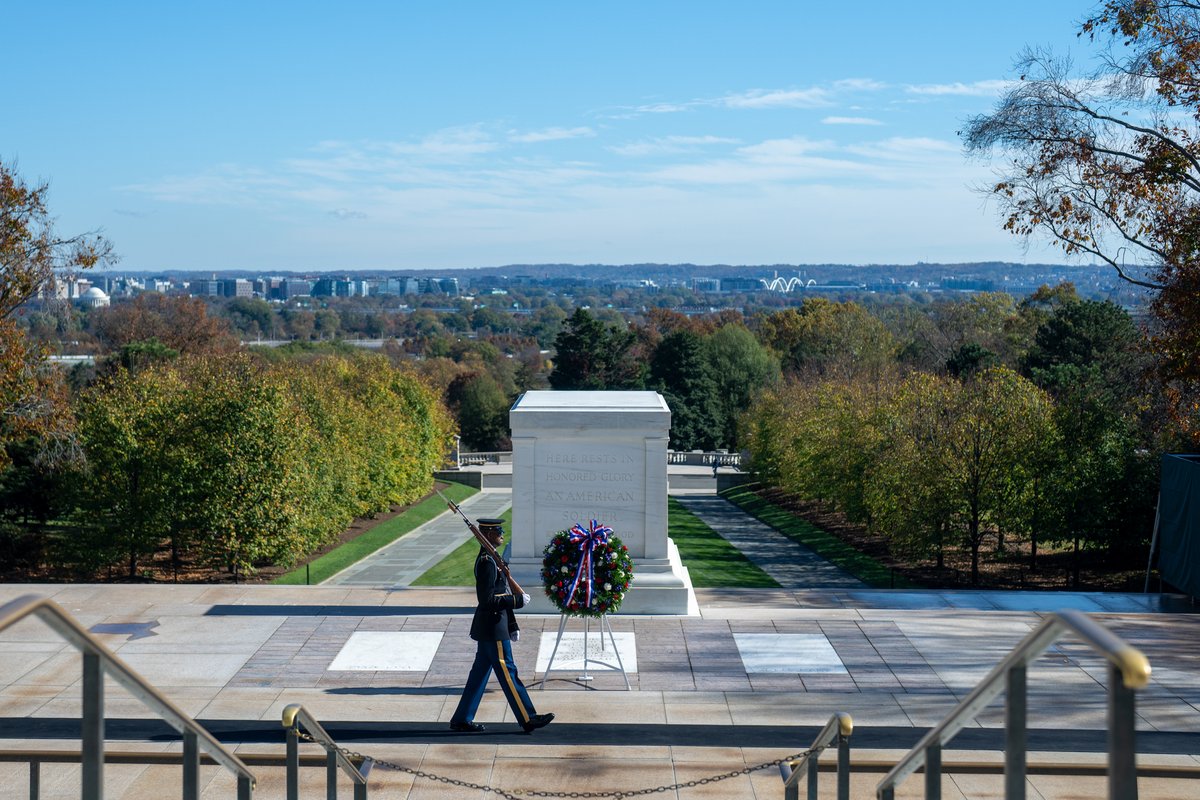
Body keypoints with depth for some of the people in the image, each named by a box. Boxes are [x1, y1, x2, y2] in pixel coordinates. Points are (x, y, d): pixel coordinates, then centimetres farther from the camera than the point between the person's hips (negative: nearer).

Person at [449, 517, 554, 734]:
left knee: (480, 672, 13)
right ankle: (528, 719, 2)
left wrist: (512, 626, 20)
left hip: (489, 627, 10)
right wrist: (517, 600, -16)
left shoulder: (490, 558, 14)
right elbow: (487, 599, -23)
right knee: (507, 672, -3)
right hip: (493, 629, -10)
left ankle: (462, 719, 19)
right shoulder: (487, 562, -18)